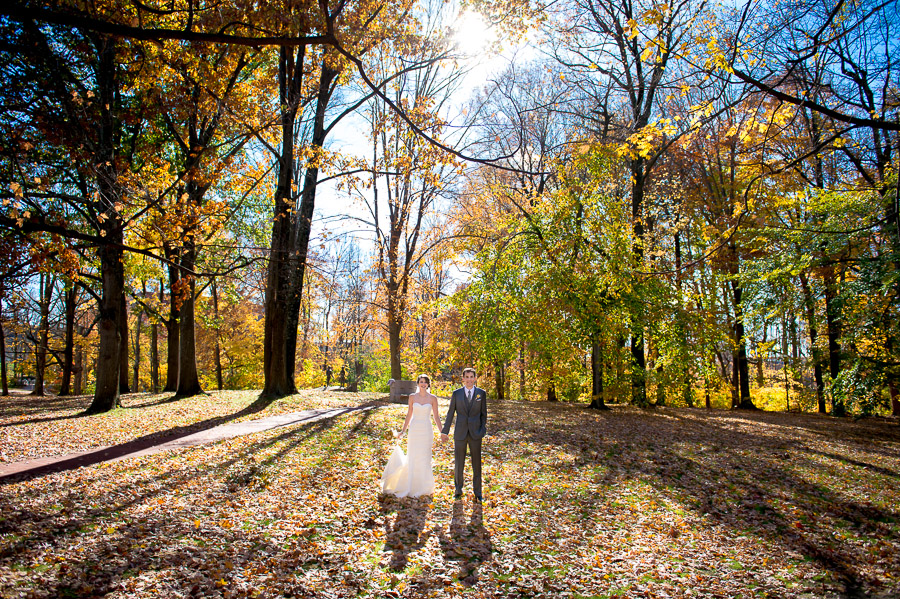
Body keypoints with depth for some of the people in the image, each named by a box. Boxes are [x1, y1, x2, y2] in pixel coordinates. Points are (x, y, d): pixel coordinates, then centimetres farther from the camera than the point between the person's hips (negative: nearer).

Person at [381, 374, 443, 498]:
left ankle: (423, 487, 20)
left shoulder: (433, 398, 0)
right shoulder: (412, 397, 2)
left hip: (427, 431, 0)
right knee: (412, 458, 3)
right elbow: (409, 414, 8)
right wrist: (403, 431, 7)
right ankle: (412, 487, 20)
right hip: (414, 430, 0)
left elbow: (436, 417, 4)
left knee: (424, 459, 5)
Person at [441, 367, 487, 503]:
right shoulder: (456, 393, 2)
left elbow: (484, 414, 7)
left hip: (475, 433, 0)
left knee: (476, 464, 5)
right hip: (460, 433, 0)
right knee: (459, 463, 8)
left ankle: (477, 492, 18)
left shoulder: (481, 393, 2)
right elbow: (450, 413, 4)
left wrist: (483, 430, -1)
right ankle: (458, 489, 25)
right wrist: (444, 431, 3)